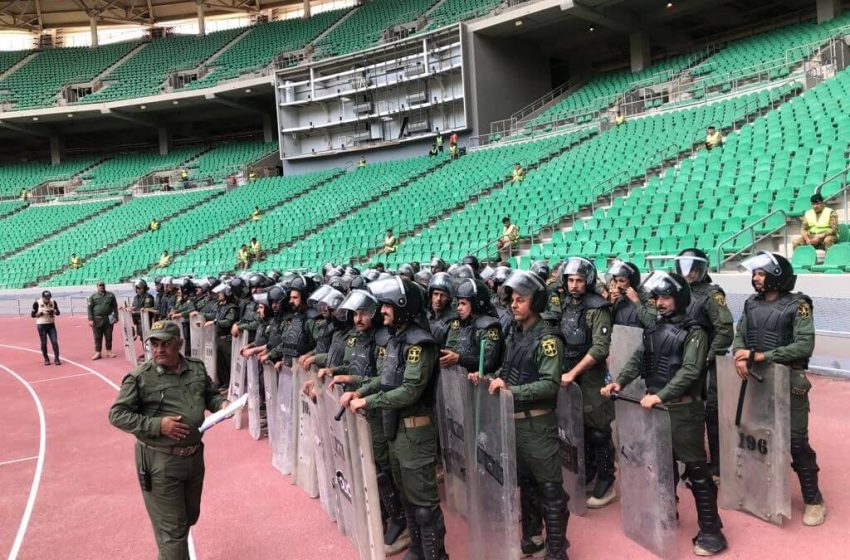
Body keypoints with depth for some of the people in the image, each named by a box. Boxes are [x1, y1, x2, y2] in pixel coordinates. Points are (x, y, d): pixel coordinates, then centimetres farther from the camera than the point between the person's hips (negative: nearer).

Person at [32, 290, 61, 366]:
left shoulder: (53, 302, -1)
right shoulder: (37, 303, -10)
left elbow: (58, 313, 5)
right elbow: (33, 315, -7)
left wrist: (54, 311, -16)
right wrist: (42, 313, -20)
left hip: (51, 324, 2)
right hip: (41, 325, -2)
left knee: (55, 342, -4)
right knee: (44, 343, 3)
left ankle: (56, 359, 2)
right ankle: (46, 359, 15)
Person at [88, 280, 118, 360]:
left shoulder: (111, 295, 8)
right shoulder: (93, 296, 4)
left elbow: (115, 307, 10)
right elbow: (90, 308, 1)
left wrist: (116, 317, 3)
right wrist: (90, 319, -7)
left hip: (108, 319, 1)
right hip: (97, 320, -1)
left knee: (109, 336, 6)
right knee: (97, 337, 2)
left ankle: (109, 351, 16)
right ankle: (98, 353, 9)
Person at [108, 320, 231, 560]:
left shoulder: (197, 368, 1)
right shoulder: (140, 378, -14)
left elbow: (209, 395, 16)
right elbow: (116, 415, -12)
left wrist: (222, 403, -7)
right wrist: (157, 425, -22)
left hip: (194, 457, 6)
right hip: (160, 462, -6)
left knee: (190, 517, 25)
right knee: (172, 528, 3)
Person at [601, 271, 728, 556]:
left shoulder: (694, 332, -10)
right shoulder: (654, 329, 10)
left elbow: (689, 372, -20)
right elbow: (638, 359, 10)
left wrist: (660, 396, -28)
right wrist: (620, 382, -6)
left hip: (683, 410, -7)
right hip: (655, 407, 7)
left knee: (695, 469, 0)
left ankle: (711, 532, 10)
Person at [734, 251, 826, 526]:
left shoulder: (797, 305, -11)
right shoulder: (751, 304, 5)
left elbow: (804, 346, -19)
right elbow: (739, 336, 4)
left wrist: (762, 355, -21)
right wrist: (740, 356, -18)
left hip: (789, 381, -5)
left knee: (797, 441, 0)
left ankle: (813, 500, 15)